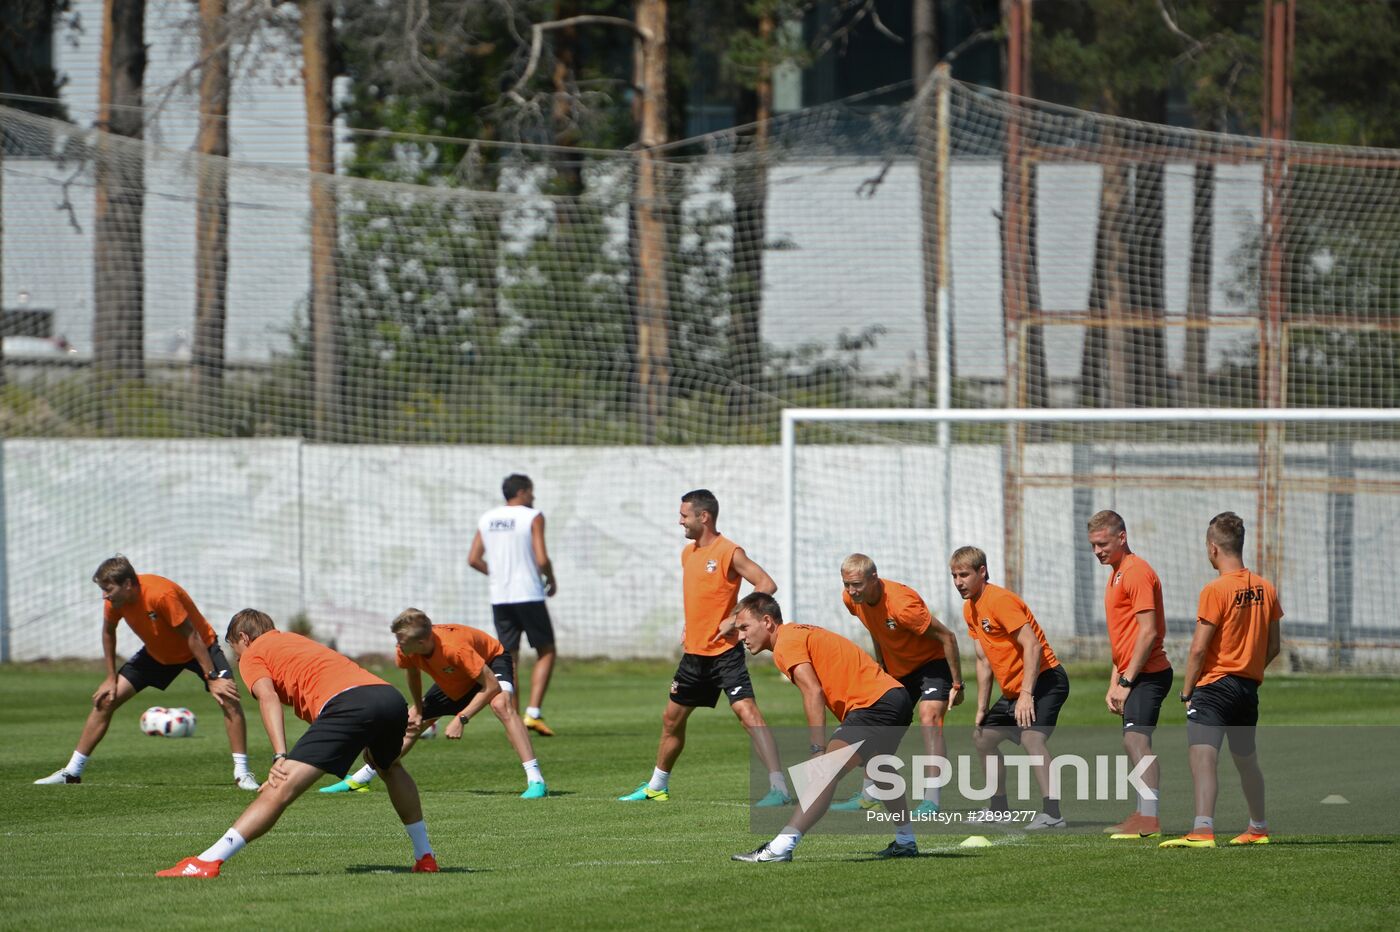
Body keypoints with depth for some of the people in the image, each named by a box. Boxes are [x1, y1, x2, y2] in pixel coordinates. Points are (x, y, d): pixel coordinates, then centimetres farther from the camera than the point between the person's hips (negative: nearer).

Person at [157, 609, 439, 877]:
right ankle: (425, 856, 42)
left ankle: (207, 861, -21)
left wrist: (280, 758, -12)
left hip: (348, 702, -7)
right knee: (391, 768, 38)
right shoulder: (295, 640, 40)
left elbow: (268, 697, -1)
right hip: (391, 694, 7)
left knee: (282, 789, -13)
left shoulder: (252, 654, 18)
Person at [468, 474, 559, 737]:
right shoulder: (532, 517, -7)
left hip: (499, 597, 5)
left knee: (509, 659, 9)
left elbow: (473, 559, 7)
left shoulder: (486, 519, 9)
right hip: (529, 595, -5)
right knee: (546, 653, 7)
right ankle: (534, 713, -7)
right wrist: (551, 579, 4)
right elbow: (542, 559, -14)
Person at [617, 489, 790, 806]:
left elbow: (766, 585, -18)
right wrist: (689, 630, 15)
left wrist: (734, 618, -20)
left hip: (724, 652, -9)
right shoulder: (687, 553, 13)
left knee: (747, 713, -20)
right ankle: (656, 787, 34)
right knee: (672, 719, 17)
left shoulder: (729, 552, -12)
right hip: (694, 653, 9)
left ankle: (779, 788, -23)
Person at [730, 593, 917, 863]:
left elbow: (814, 692, -21)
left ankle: (780, 847, -33)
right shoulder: (800, 634, 21)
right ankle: (905, 843, 49)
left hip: (875, 703, -11)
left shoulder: (786, 643, -9)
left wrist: (819, 749, -24)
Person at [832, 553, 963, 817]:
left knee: (929, 718, -26)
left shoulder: (901, 605, -35)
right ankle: (868, 795, 26)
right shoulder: (852, 599, -12)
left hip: (932, 662, -8)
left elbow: (947, 638, -25)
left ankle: (932, 801, -33)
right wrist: (880, 668, 14)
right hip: (897, 668, 8)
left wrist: (957, 685, -20)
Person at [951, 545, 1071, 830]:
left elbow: (1032, 646, -24)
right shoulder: (970, 609, 12)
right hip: (1012, 689, 11)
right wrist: (982, 708, 17)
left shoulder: (999, 600, -18)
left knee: (1031, 736, -30)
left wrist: (1026, 694, -29)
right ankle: (998, 808, 33)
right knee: (982, 737, 20)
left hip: (1044, 680, -11)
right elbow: (984, 660, 19)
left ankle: (1052, 812, -38)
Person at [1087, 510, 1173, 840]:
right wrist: (1114, 684, 18)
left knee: (1136, 739, -17)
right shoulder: (1116, 575, 19)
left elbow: (1148, 632, -19)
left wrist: (1126, 682, -18)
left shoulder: (1137, 572, -12)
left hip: (1147, 674, -10)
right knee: (1134, 743, 11)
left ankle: (1149, 818, -21)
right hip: (1133, 676, 10)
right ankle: (1143, 816, 15)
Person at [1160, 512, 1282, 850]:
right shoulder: (1264, 588, 7)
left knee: (1202, 755, -17)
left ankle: (1203, 829, -34)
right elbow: (1274, 646, 13)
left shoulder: (1216, 590, -13)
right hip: (1250, 687, 7)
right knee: (1246, 760, 23)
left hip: (1215, 685, -7)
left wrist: (1187, 691, -4)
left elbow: (1199, 648, -13)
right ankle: (1258, 827, 37)